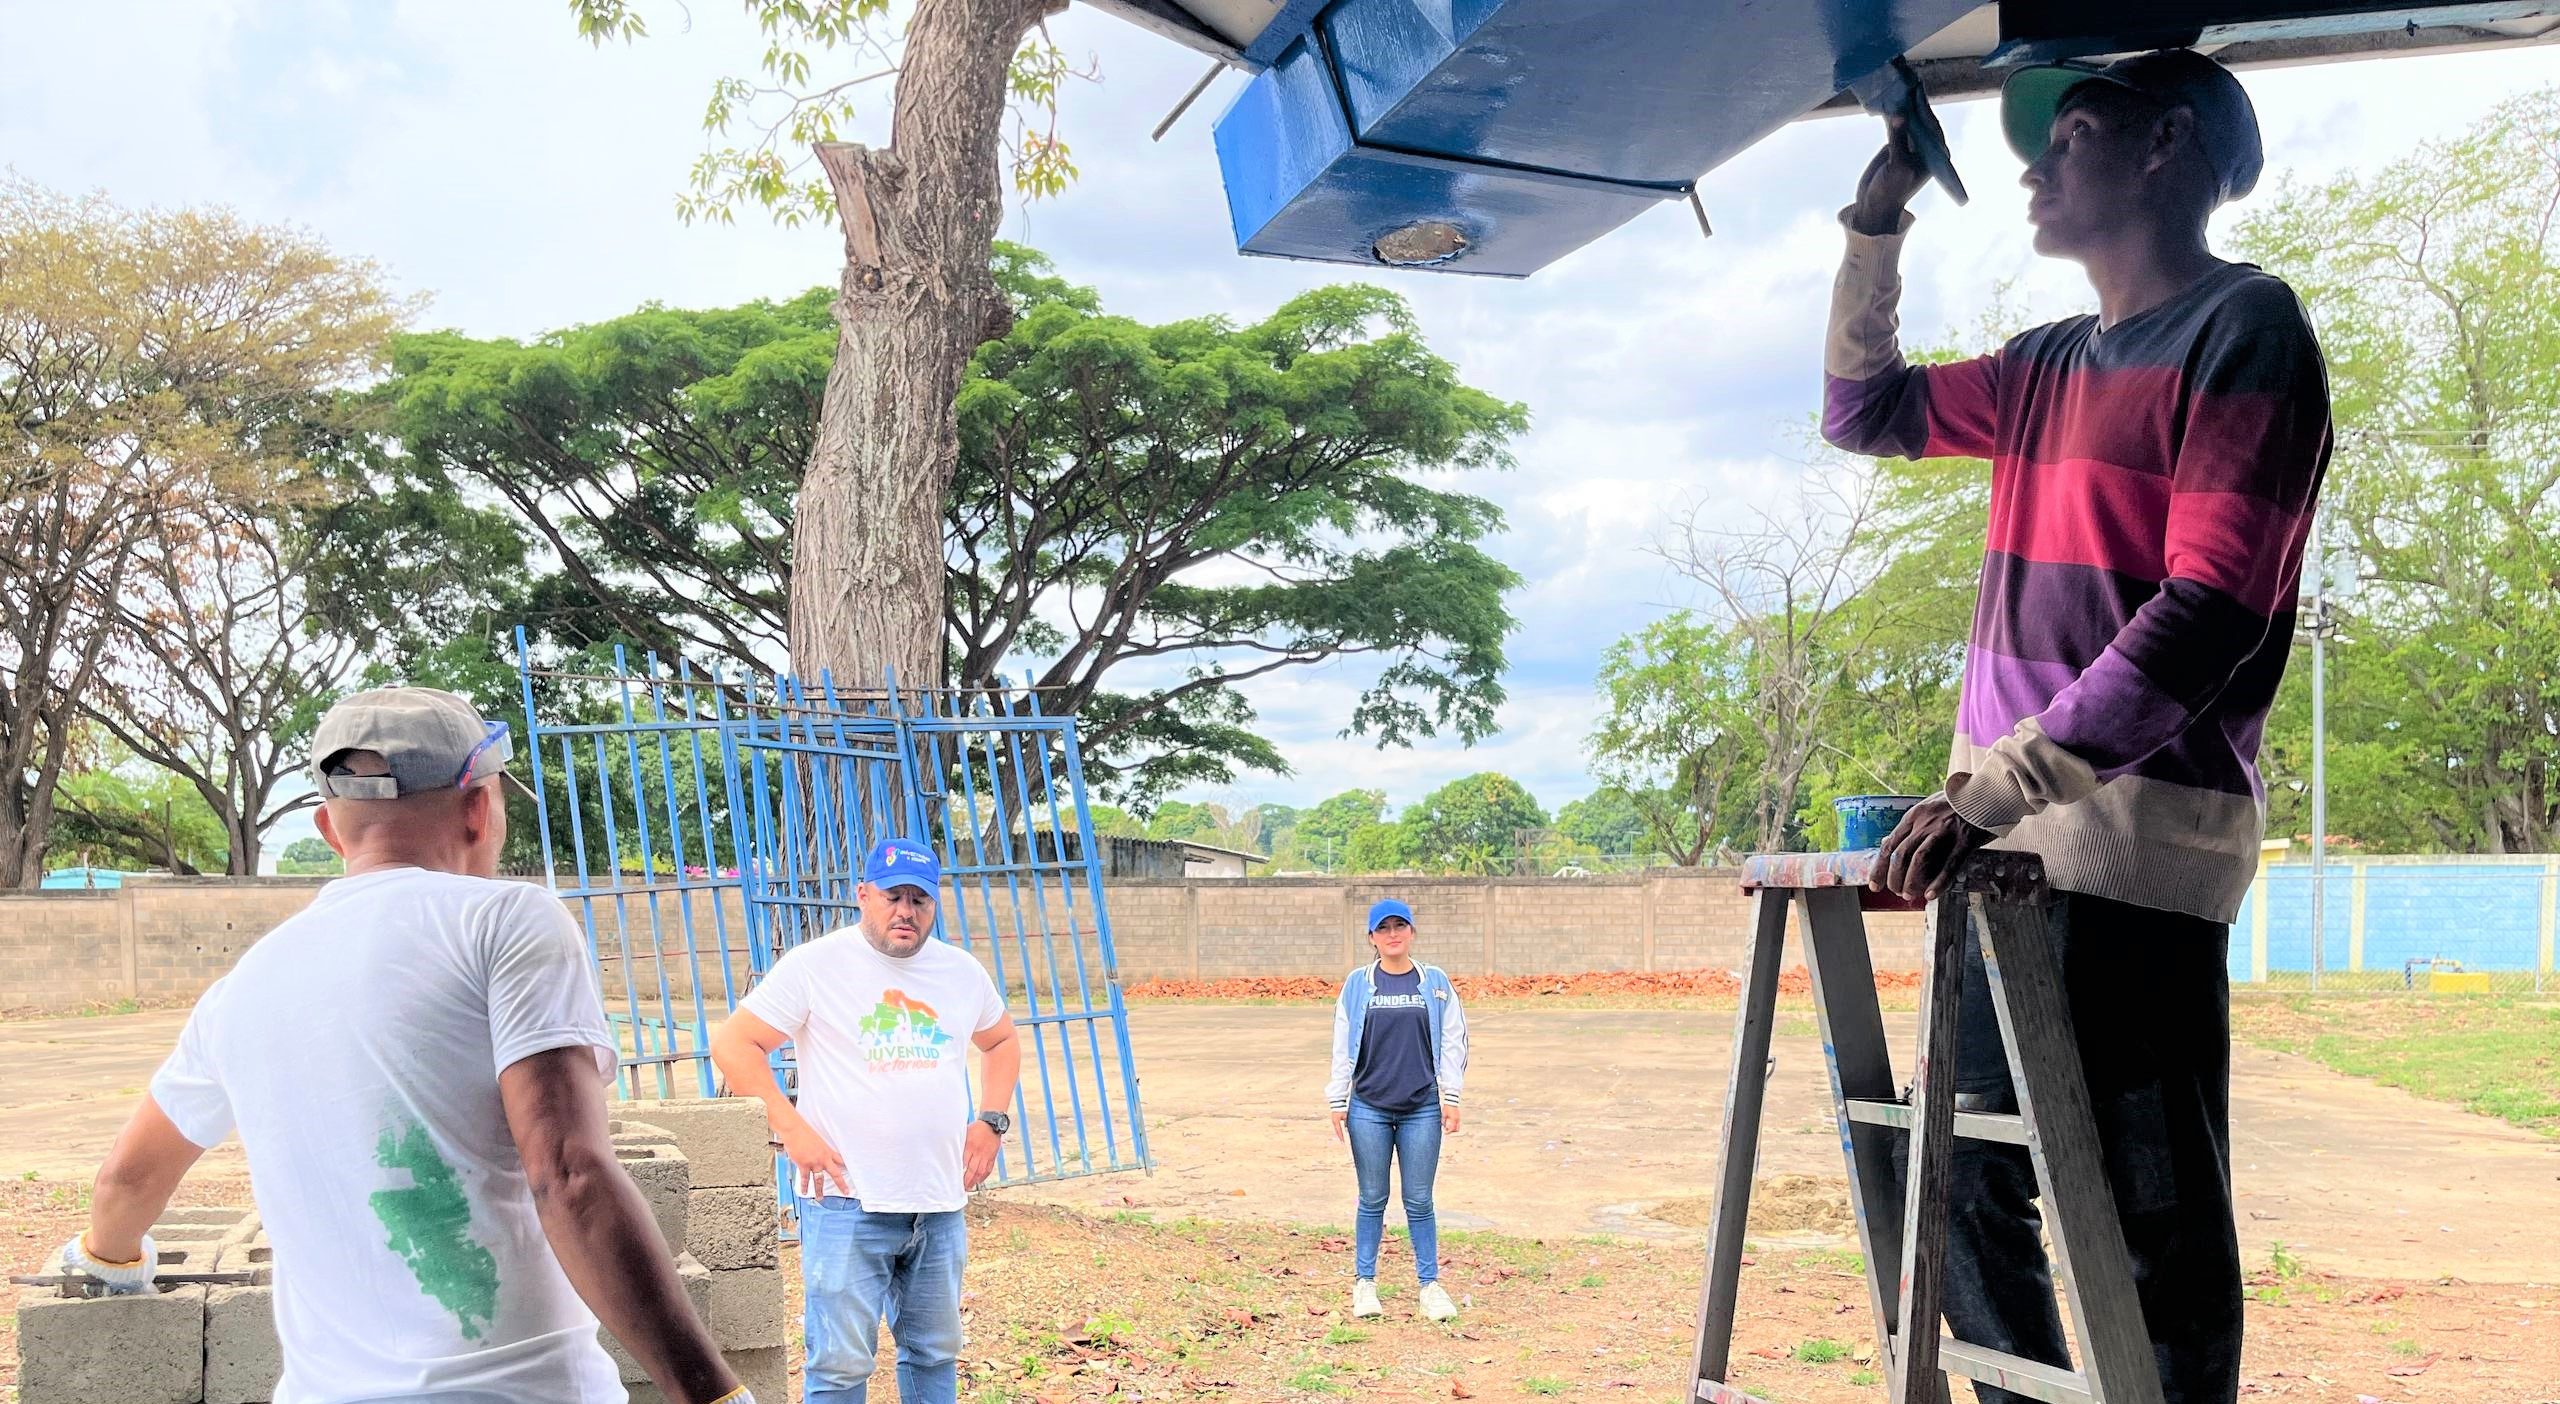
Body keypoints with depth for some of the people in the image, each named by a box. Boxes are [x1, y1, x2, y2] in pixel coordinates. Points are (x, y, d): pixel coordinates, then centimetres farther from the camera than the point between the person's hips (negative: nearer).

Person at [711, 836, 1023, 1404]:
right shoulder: (815, 965, -5)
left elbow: (1001, 1042, 27)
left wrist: (990, 1121, 12)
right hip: (848, 1203, -5)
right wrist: (792, 1130, -13)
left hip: (941, 1205, 5)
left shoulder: (962, 971, 10)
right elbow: (733, 1044, -6)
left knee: (935, 1353, 14)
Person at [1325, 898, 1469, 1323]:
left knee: (1419, 1201, 4)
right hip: (1369, 1109, 0)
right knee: (1372, 1200, 7)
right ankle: (1364, 1283, 17)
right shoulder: (1357, 984, 4)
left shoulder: (1435, 983, 5)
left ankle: (1430, 1283, 13)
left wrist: (1451, 1099, 0)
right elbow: (1343, 1048, 6)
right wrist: (1338, 1103, 3)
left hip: (1422, 1110, 0)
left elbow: (1453, 1043, 5)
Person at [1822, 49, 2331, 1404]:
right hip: (2006, 845, 8)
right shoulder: (2047, 367, 18)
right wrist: (1876, 222, 22)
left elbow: (2209, 616, -15)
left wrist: (1989, 786, -21)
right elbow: (1860, 409, 33)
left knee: (2153, 1219, -4)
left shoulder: (2245, 329, -5)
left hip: (2137, 847, -8)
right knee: (1972, 1193, 11)